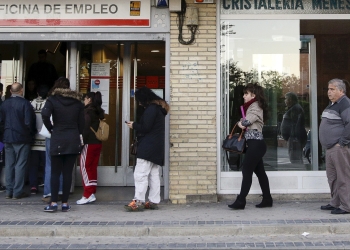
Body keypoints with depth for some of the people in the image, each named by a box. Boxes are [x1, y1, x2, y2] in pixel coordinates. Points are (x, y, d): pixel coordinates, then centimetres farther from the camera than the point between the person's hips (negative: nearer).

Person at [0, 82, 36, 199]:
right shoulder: (25, 103, -13)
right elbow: (29, 122, -14)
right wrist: (32, 133, 2)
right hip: (22, 138, -5)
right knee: (20, 164, 1)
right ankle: (17, 192, 3)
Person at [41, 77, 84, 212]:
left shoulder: (52, 99, 0)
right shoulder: (77, 101, 9)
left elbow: (45, 115, -17)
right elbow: (81, 122, 7)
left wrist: (50, 128, -2)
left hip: (58, 140, -2)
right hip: (73, 140, 2)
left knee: (55, 172, 4)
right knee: (67, 172, 4)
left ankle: (53, 203, 1)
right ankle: (65, 203, 6)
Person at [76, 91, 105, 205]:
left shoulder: (88, 111, -11)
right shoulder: (99, 111, 13)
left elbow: (85, 127, -17)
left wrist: (81, 141, -15)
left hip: (89, 143, -8)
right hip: (98, 143, 8)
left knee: (85, 167, -3)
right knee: (92, 168, 11)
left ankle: (88, 195, -5)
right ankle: (92, 193, 14)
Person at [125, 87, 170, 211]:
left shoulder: (151, 108, -12)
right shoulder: (159, 108, 19)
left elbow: (145, 128, -18)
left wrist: (134, 125, -2)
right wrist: (137, 125, 11)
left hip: (148, 147, -10)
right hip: (157, 148, 10)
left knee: (140, 174, -10)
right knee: (154, 175, 9)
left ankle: (138, 202, -12)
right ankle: (153, 201, 12)